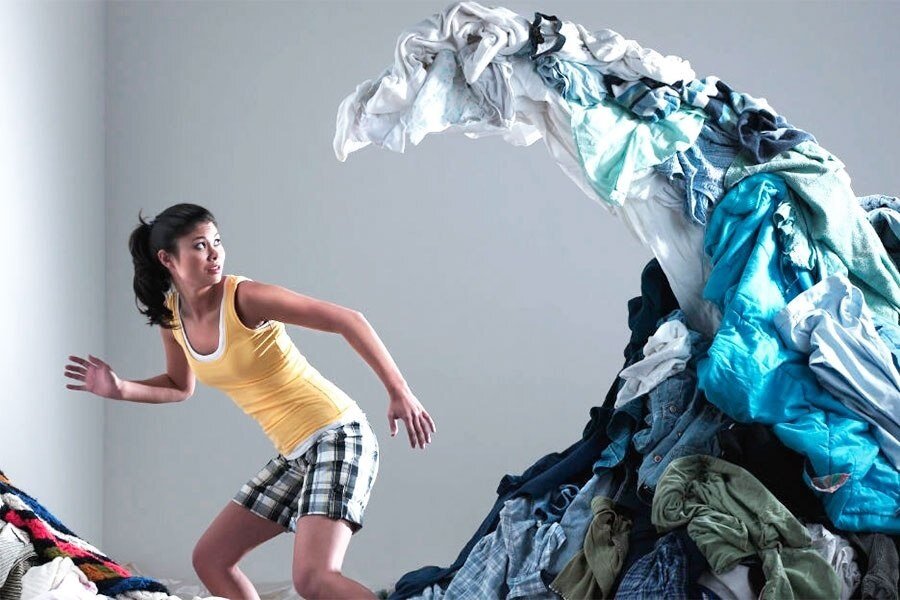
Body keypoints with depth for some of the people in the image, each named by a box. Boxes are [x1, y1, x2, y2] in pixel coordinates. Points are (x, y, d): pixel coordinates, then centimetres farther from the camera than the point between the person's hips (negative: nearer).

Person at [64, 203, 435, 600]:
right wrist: (120, 389, 7)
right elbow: (180, 386, 24)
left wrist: (399, 392, -23)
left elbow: (348, 321, -17)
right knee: (209, 559, 13)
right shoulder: (171, 317, 5)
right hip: (293, 453, 8)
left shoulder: (244, 298, -16)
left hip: (336, 436, -8)